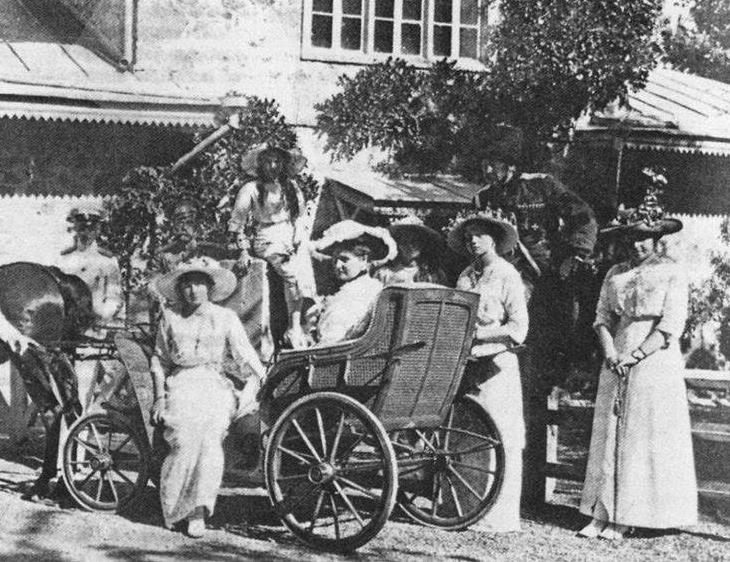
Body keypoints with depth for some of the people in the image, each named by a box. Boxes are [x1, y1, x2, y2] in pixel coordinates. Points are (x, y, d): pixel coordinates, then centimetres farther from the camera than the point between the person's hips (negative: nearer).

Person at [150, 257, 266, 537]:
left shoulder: (225, 318, 10)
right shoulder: (170, 317, 12)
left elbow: (249, 362, 7)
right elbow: (160, 360, 19)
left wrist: (250, 391, -8)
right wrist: (159, 396, 8)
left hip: (215, 386, 0)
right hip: (181, 385, 0)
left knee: (210, 434, -26)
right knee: (186, 438, -25)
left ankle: (198, 512, -25)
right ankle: (171, 508, -10)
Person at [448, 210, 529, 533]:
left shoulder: (507, 276, -2)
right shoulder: (466, 277, 17)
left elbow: (518, 328, -9)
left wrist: (477, 334, -14)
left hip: (497, 364, -6)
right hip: (467, 364, 6)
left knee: (500, 441, -7)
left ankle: (502, 517, -5)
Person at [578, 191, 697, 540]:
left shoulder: (671, 274, -1)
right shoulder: (615, 274, 12)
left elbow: (670, 328, -8)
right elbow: (602, 319, 10)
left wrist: (635, 355, -15)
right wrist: (610, 354, -8)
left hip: (655, 361, -4)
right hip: (616, 363, 4)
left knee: (644, 438, -4)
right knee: (609, 435, 2)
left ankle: (625, 519, -1)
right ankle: (602, 514, 5)